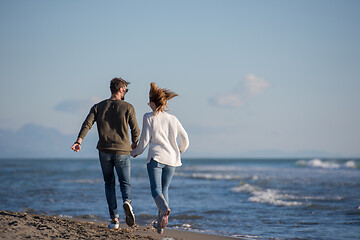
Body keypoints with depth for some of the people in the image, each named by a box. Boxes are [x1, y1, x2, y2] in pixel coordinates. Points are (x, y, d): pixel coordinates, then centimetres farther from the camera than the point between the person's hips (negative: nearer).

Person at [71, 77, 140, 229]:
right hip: (122, 151, -2)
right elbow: (135, 130, 1)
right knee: (125, 183, 9)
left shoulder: (98, 107, 6)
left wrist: (79, 141, -19)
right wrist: (134, 145, 20)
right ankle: (127, 202, -25)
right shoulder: (128, 108, -1)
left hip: (104, 151, 2)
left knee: (109, 184, 13)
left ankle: (114, 219, 6)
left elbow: (87, 124, -8)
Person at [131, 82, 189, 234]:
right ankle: (161, 223, 11)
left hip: (155, 157, -4)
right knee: (165, 189, 14)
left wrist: (135, 152, 14)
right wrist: (180, 150, 31)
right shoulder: (173, 119, 9)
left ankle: (165, 208, -36)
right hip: (172, 159, 4)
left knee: (156, 189, -5)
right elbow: (185, 139, 9)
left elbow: (144, 140, -4)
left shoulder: (149, 118, -3)